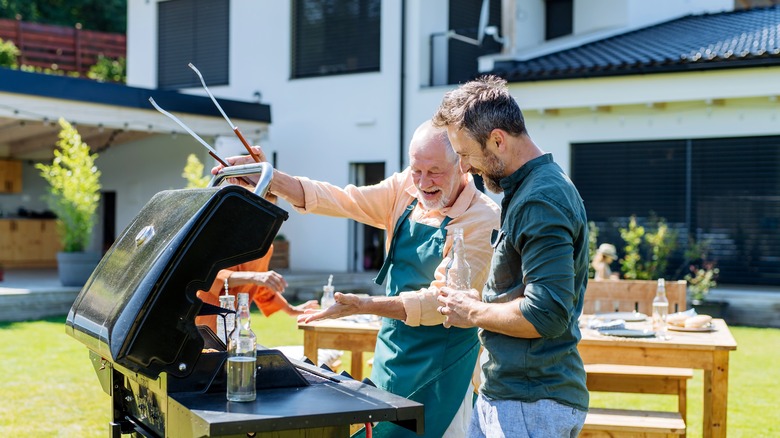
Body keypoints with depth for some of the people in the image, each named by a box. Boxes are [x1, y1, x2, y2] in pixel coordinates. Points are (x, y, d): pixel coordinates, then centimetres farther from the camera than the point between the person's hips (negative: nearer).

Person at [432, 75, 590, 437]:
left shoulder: (540, 200, -20)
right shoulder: (524, 189, 13)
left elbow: (547, 314, -26)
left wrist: (473, 313, -12)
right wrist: (481, 299, 9)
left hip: (532, 405, -10)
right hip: (502, 393, 10)